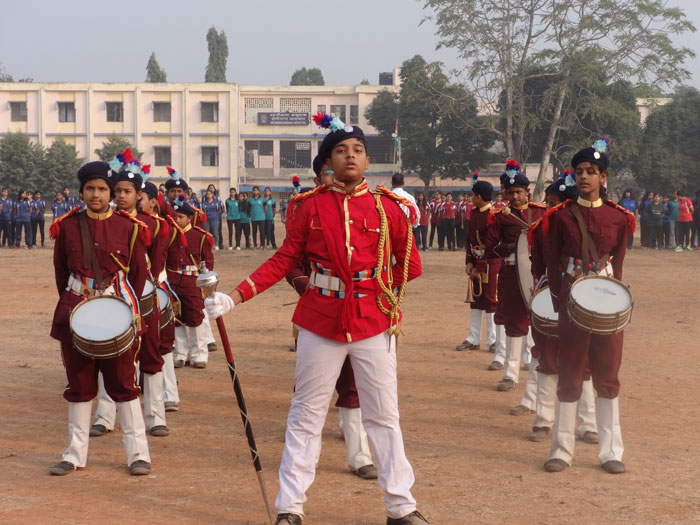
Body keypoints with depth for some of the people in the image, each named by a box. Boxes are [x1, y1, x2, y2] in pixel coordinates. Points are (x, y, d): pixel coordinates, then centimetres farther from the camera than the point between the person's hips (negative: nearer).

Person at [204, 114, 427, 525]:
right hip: (321, 321, 0)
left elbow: (410, 265, 7)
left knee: (384, 416, 8)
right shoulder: (310, 206, -2)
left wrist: (375, 287, -1)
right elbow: (285, 260, 0)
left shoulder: (389, 206, -1)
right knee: (306, 416, 6)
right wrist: (235, 297, -7)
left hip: (375, 321, 1)